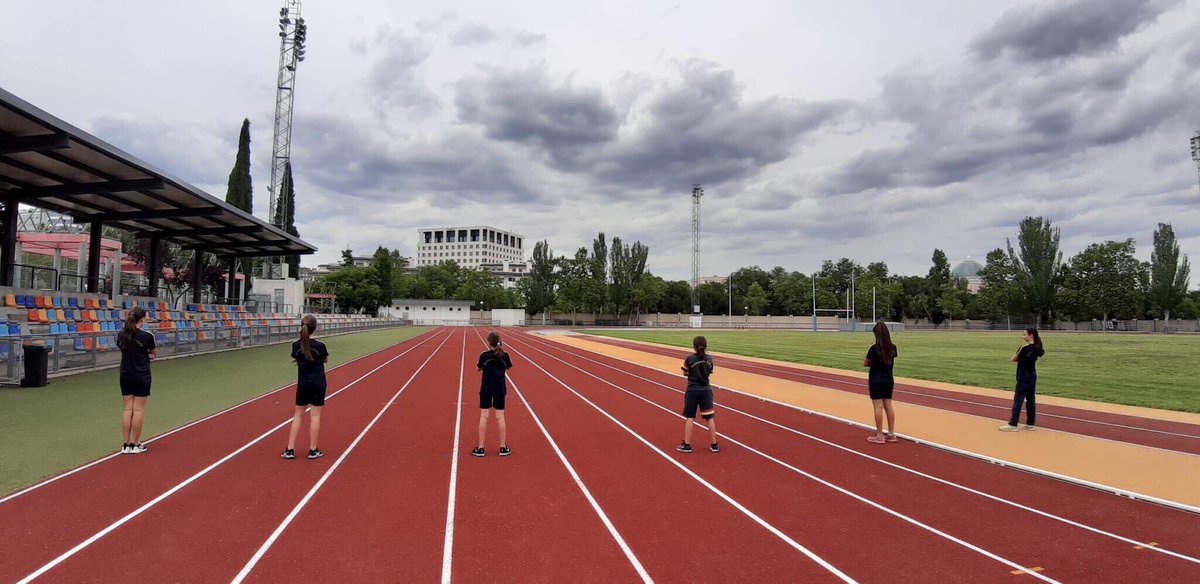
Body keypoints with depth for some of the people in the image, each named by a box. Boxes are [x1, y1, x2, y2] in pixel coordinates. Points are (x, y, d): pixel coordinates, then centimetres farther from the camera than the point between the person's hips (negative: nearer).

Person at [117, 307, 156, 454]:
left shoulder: (120, 335, 1)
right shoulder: (147, 336, -14)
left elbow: (128, 351, 11)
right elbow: (154, 354, 1)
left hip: (125, 376, 5)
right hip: (141, 377, -5)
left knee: (128, 408, 9)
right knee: (138, 409, 2)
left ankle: (126, 445, 11)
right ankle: (135, 445, 7)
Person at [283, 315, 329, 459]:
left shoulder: (296, 346, -7)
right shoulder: (320, 346, -14)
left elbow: (295, 359, 9)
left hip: (303, 385, 3)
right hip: (318, 385, -2)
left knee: (298, 415, 12)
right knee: (315, 415, 3)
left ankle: (290, 449, 12)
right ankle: (313, 450, 8)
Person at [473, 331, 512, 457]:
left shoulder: (484, 355, -12)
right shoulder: (504, 355, -6)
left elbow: (478, 368, 3)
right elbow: (509, 367, 12)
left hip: (486, 389, -1)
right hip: (500, 389, 2)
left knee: (483, 416, 5)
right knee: (500, 417, 8)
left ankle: (480, 448, 8)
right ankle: (503, 447, 13)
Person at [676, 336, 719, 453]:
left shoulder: (689, 358, -11)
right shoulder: (709, 358, -2)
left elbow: (685, 373, -2)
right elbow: (709, 372, 6)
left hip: (692, 390, -2)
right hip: (705, 390, 2)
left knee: (689, 417, 6)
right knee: (710, 418, 10)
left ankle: (687, 445, 10)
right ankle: (714, 445, 15)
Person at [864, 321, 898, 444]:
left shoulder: (874, 348, -17)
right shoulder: (893, 347, -1)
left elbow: (865, 364, -7)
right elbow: (892, 361, 13)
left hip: (876, 381, -6)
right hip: (888, 380, 6)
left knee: (878, 407, -1)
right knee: (888, 406, 12)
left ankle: (879, 436, 4)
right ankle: (891, 434, 18)